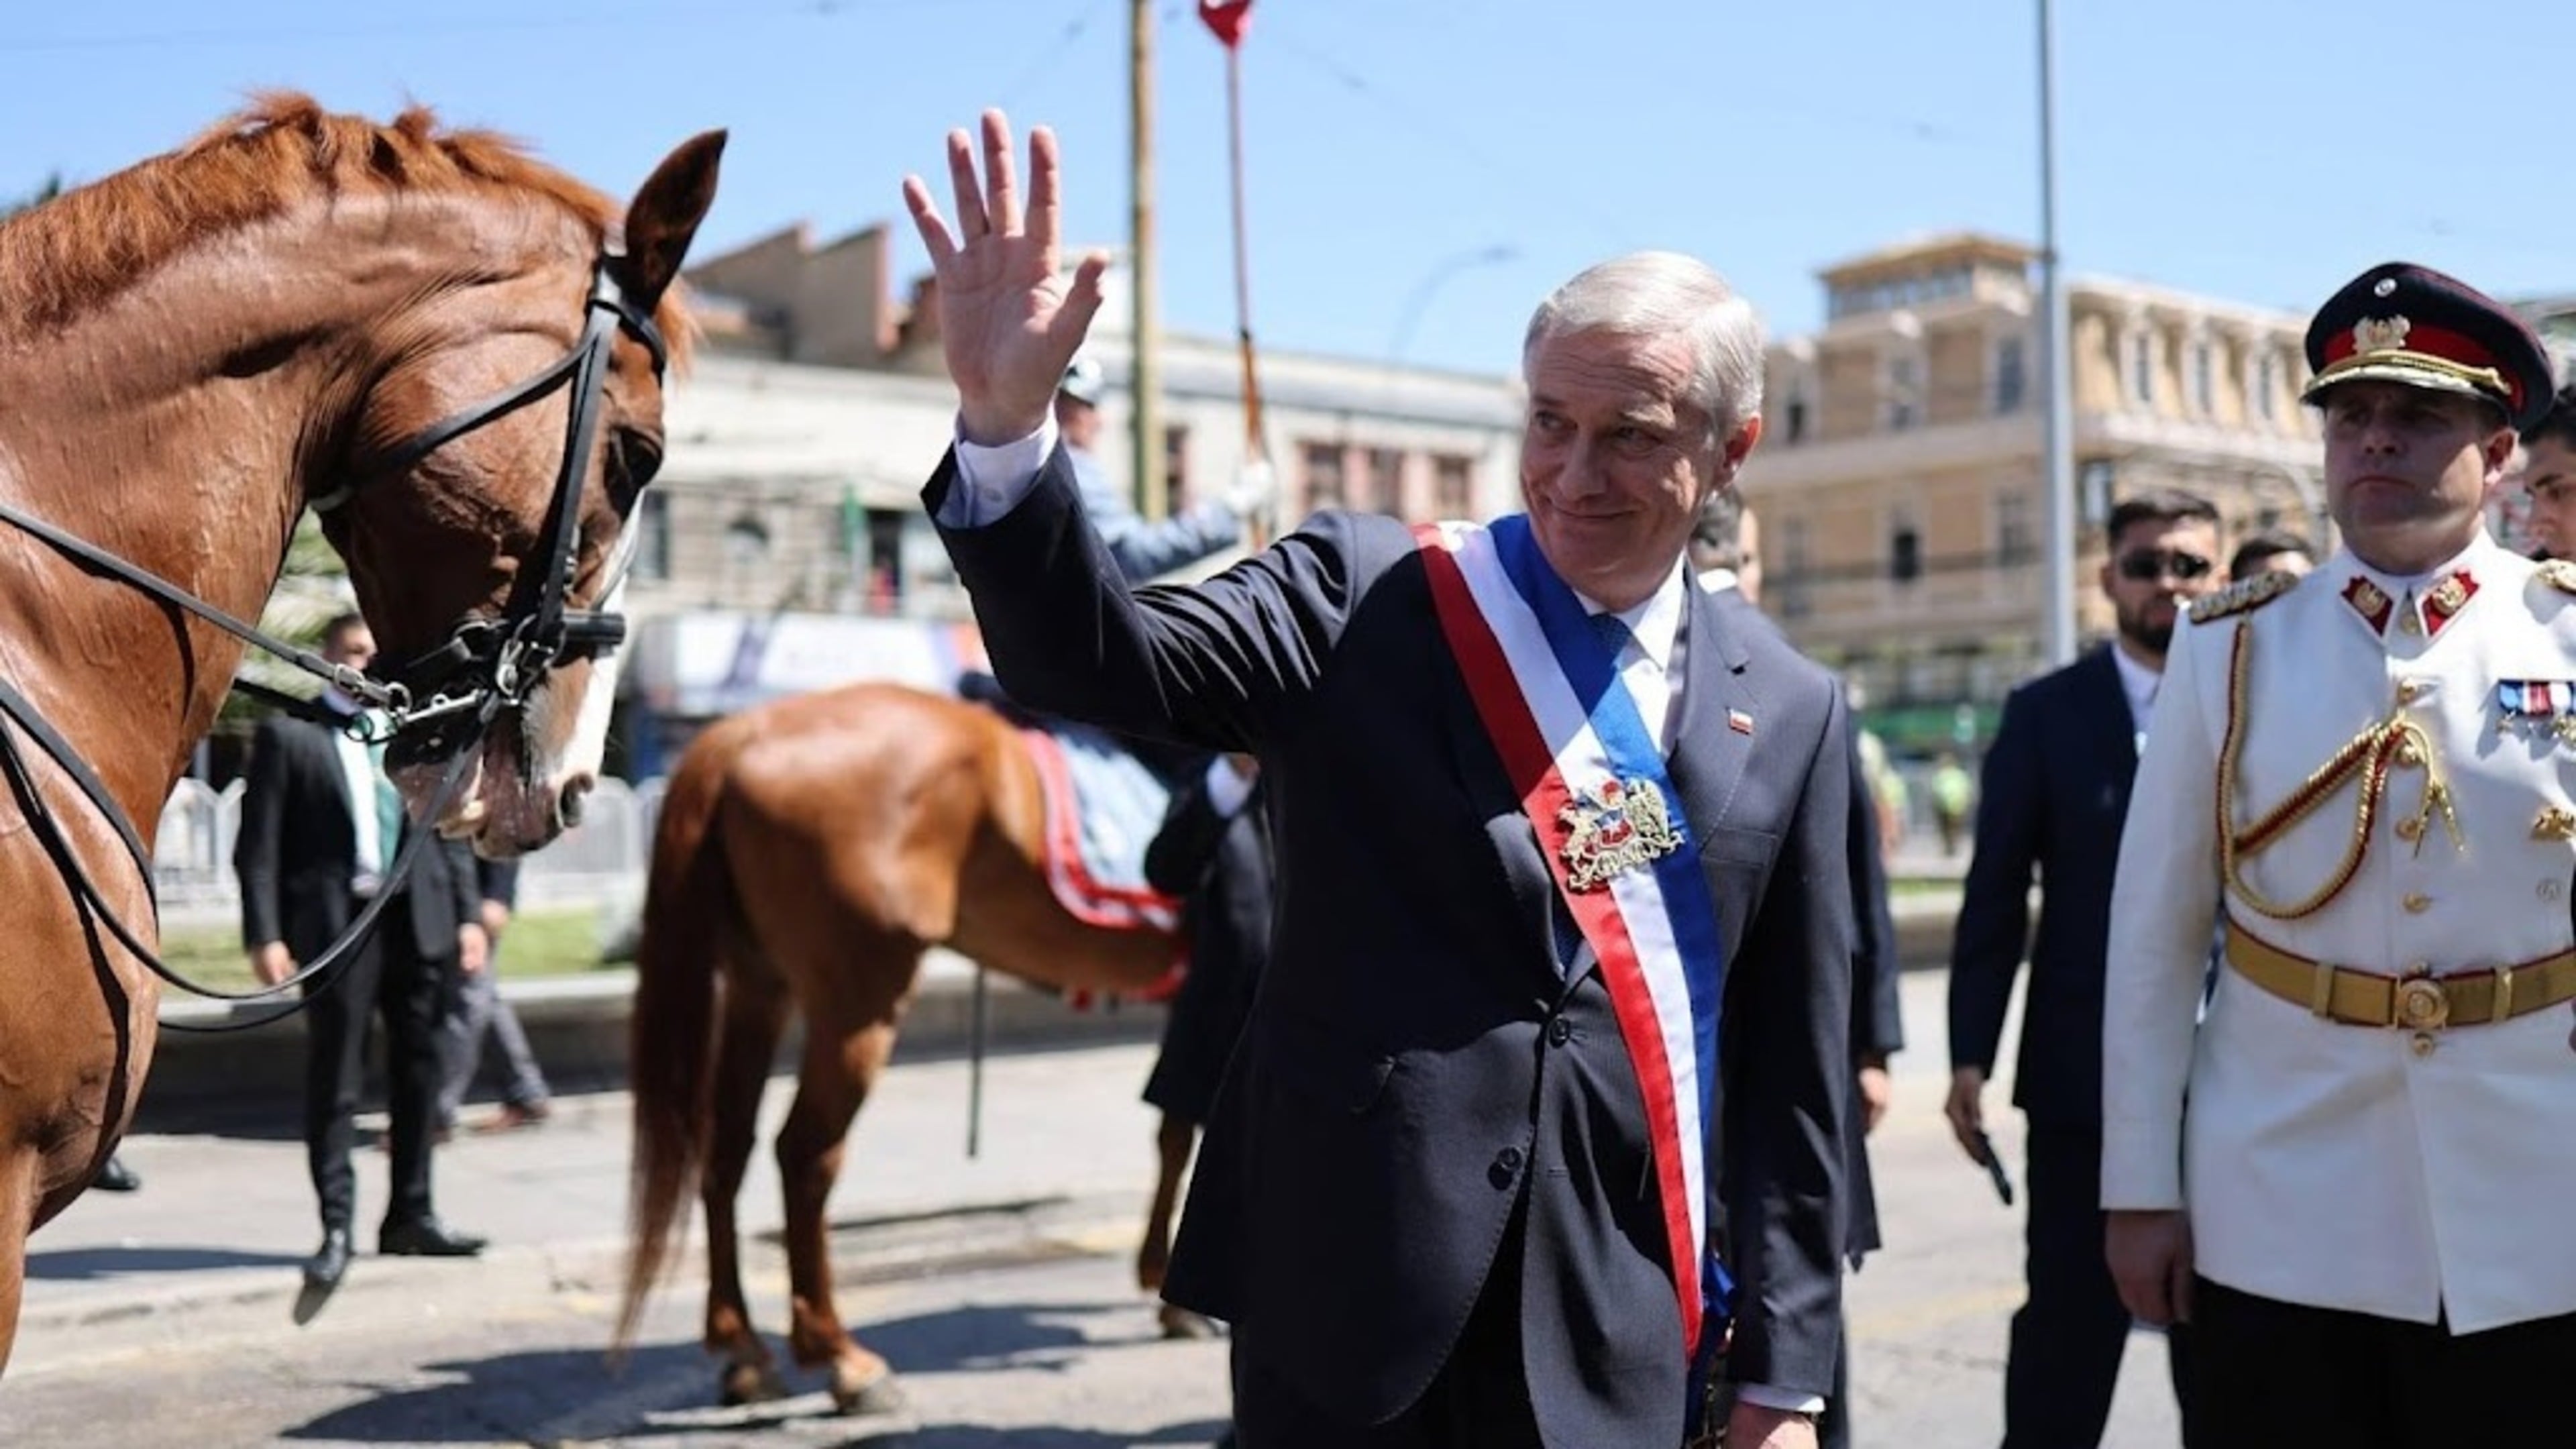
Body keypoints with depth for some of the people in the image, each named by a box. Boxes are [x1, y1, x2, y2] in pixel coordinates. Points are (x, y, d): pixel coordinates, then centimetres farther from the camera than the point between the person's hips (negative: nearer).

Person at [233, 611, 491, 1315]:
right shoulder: (287, 734, 0)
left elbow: (451, 833, 13)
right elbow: (259, 845, -4)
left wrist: (468, 916, 5)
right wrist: (265, 935, -11)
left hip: (418, 921, 4)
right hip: (334, 925, -4)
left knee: (418, 1073, 11)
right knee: (333, 1084, -1)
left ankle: (411, 1216, 22)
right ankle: (336, 1228, 6)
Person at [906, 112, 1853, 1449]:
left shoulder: (1787, 714, 5)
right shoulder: (1360, 597, 0)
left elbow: (1794, 1057, 6)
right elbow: (1099, 660, -14)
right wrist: (1004, 422, -31)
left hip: (1614, 1335, 2)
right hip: (1354, 1280, -1)